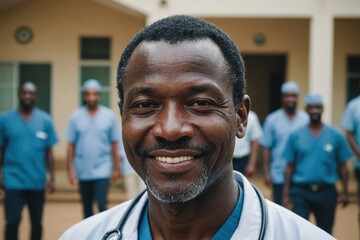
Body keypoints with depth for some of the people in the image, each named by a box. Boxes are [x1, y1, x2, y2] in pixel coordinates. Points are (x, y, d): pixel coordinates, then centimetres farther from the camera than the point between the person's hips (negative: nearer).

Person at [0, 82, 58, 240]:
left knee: (36, 223, 11)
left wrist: (52, 178, 1)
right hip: (13, 181, -1)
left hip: (37, 182, 2)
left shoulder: (45, 120, 2)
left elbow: (49, 152, 5)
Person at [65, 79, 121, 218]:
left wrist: (116, 168, 1)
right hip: (83, 171, 2)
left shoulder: (109, 116, -1)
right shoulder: (76, 117, 0)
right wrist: (70, 169, -1)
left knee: (102, 205, -12)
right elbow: (71, 145, 2)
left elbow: (114, 144, 2)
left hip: (103, 170, -2)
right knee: (87, 207, 12)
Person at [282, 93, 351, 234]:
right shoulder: (295, 136, 2)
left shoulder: (336, 136, 2)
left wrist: (345, 192, 0)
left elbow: (342, 166, 5)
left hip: (326, 192, 1)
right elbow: (289, 167, 4)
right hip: (301, 192, -1)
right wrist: (286, 194, 2)